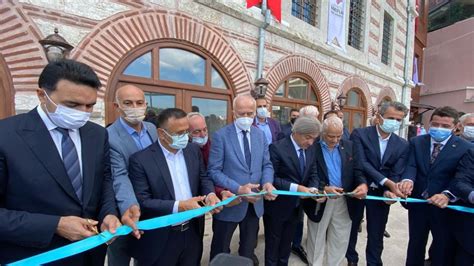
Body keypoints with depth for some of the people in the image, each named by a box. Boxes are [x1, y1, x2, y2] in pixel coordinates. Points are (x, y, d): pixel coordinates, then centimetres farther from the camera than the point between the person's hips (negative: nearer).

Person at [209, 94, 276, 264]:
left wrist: (268, 183, -16)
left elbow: (267, 165, 4)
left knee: (248, 249, 26)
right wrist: (238, 189, -26)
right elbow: (214, 171, -16)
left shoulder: (260, 135, 2)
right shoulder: (221, 136, -13)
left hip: (254, 203, 5)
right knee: (220, 252, 18)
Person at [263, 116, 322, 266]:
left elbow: (313, 174, 5)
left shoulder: (310, 149, 1)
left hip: (296, 206, 6)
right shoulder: (277, 148, -22)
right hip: (277, 206, -6)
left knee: (286, 245, 24)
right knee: (273, 245, 16)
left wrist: (313, 188, -15)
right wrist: (295, 188, -28)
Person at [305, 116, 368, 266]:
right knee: (317, 241, 15)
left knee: (340, 241, 18)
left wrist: (363, 184, -19)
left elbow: (357, 169, 1)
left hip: (344, 201, 4)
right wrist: (324, 188, -28)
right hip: (320, 201, -4)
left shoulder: (349, 146, 3)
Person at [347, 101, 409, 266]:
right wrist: (386, 182, -27)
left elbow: (397, 173, -4)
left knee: (376, 234, 14)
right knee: (351, 228, 16)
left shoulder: (402, 145, 2)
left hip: (381, 194, 2)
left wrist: (389, 190, -22)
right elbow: (361, 163, -20)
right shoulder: (359, 134, -12)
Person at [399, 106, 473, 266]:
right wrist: (408, 180, -34)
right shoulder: (416, 142, -2)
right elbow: (411, 166, -12)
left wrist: (447, 195, -33)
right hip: (417, 203, 2)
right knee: (415, 243, 20)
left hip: (445, 206, -1)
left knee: (444, 248, 19)